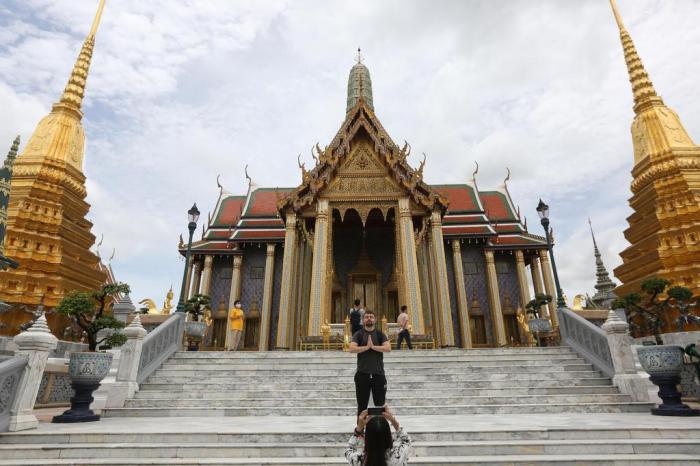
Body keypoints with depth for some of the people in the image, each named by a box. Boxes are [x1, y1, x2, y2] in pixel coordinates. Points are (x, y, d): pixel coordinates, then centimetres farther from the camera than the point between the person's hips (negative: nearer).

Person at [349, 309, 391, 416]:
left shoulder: (380, 334, 5)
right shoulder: (358, 334, 2)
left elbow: (388, 348, -10)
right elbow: (351, 349, -12)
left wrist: (373, 346, -16)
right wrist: (367, 347, -17)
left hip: (378, 373, 1)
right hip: (362, 374, -1)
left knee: (380, 405, 9)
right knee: (362, 406, 9)